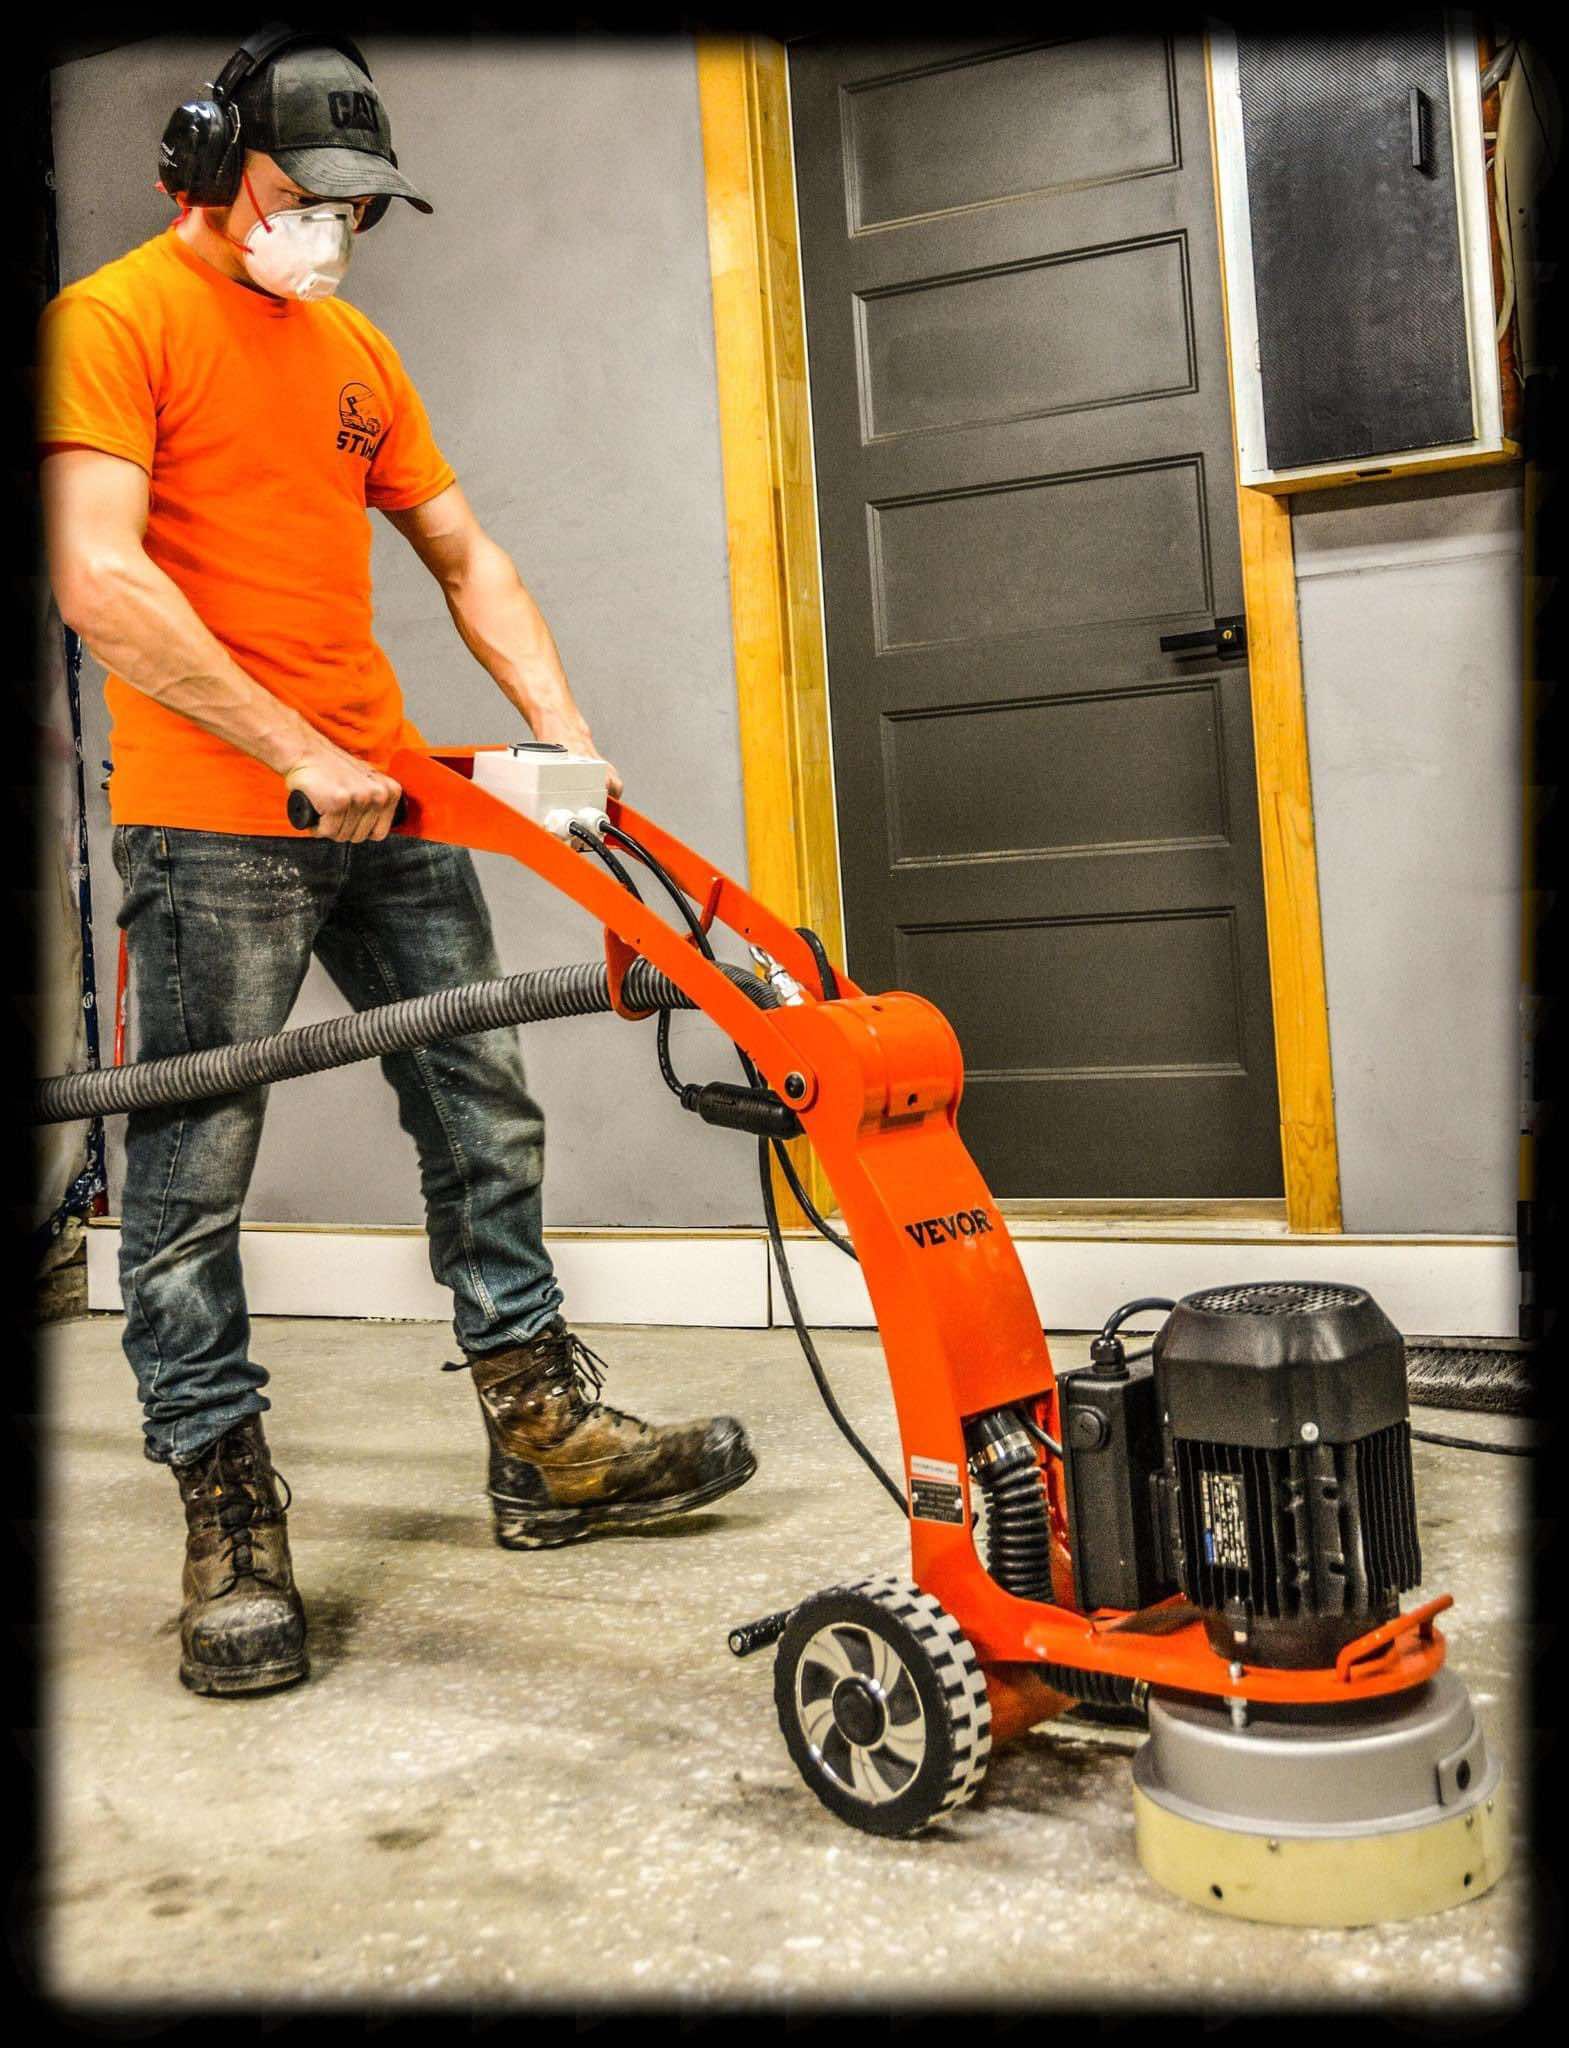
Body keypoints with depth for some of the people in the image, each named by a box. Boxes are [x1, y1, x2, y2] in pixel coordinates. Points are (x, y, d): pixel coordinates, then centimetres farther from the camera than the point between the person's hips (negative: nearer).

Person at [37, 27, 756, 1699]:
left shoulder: (352, 350, 19)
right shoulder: (114, 320, -3)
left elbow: (464, 558, 18)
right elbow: (101, 584, -16)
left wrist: (559, 726, 4)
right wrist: (298, 752, -20)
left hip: (387, 806, 7)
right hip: (212, 824, -7)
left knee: (484, 1119, 10)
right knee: (192, 1179, -2)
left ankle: (547, 1447, 23)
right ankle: (230, 1524, 10)